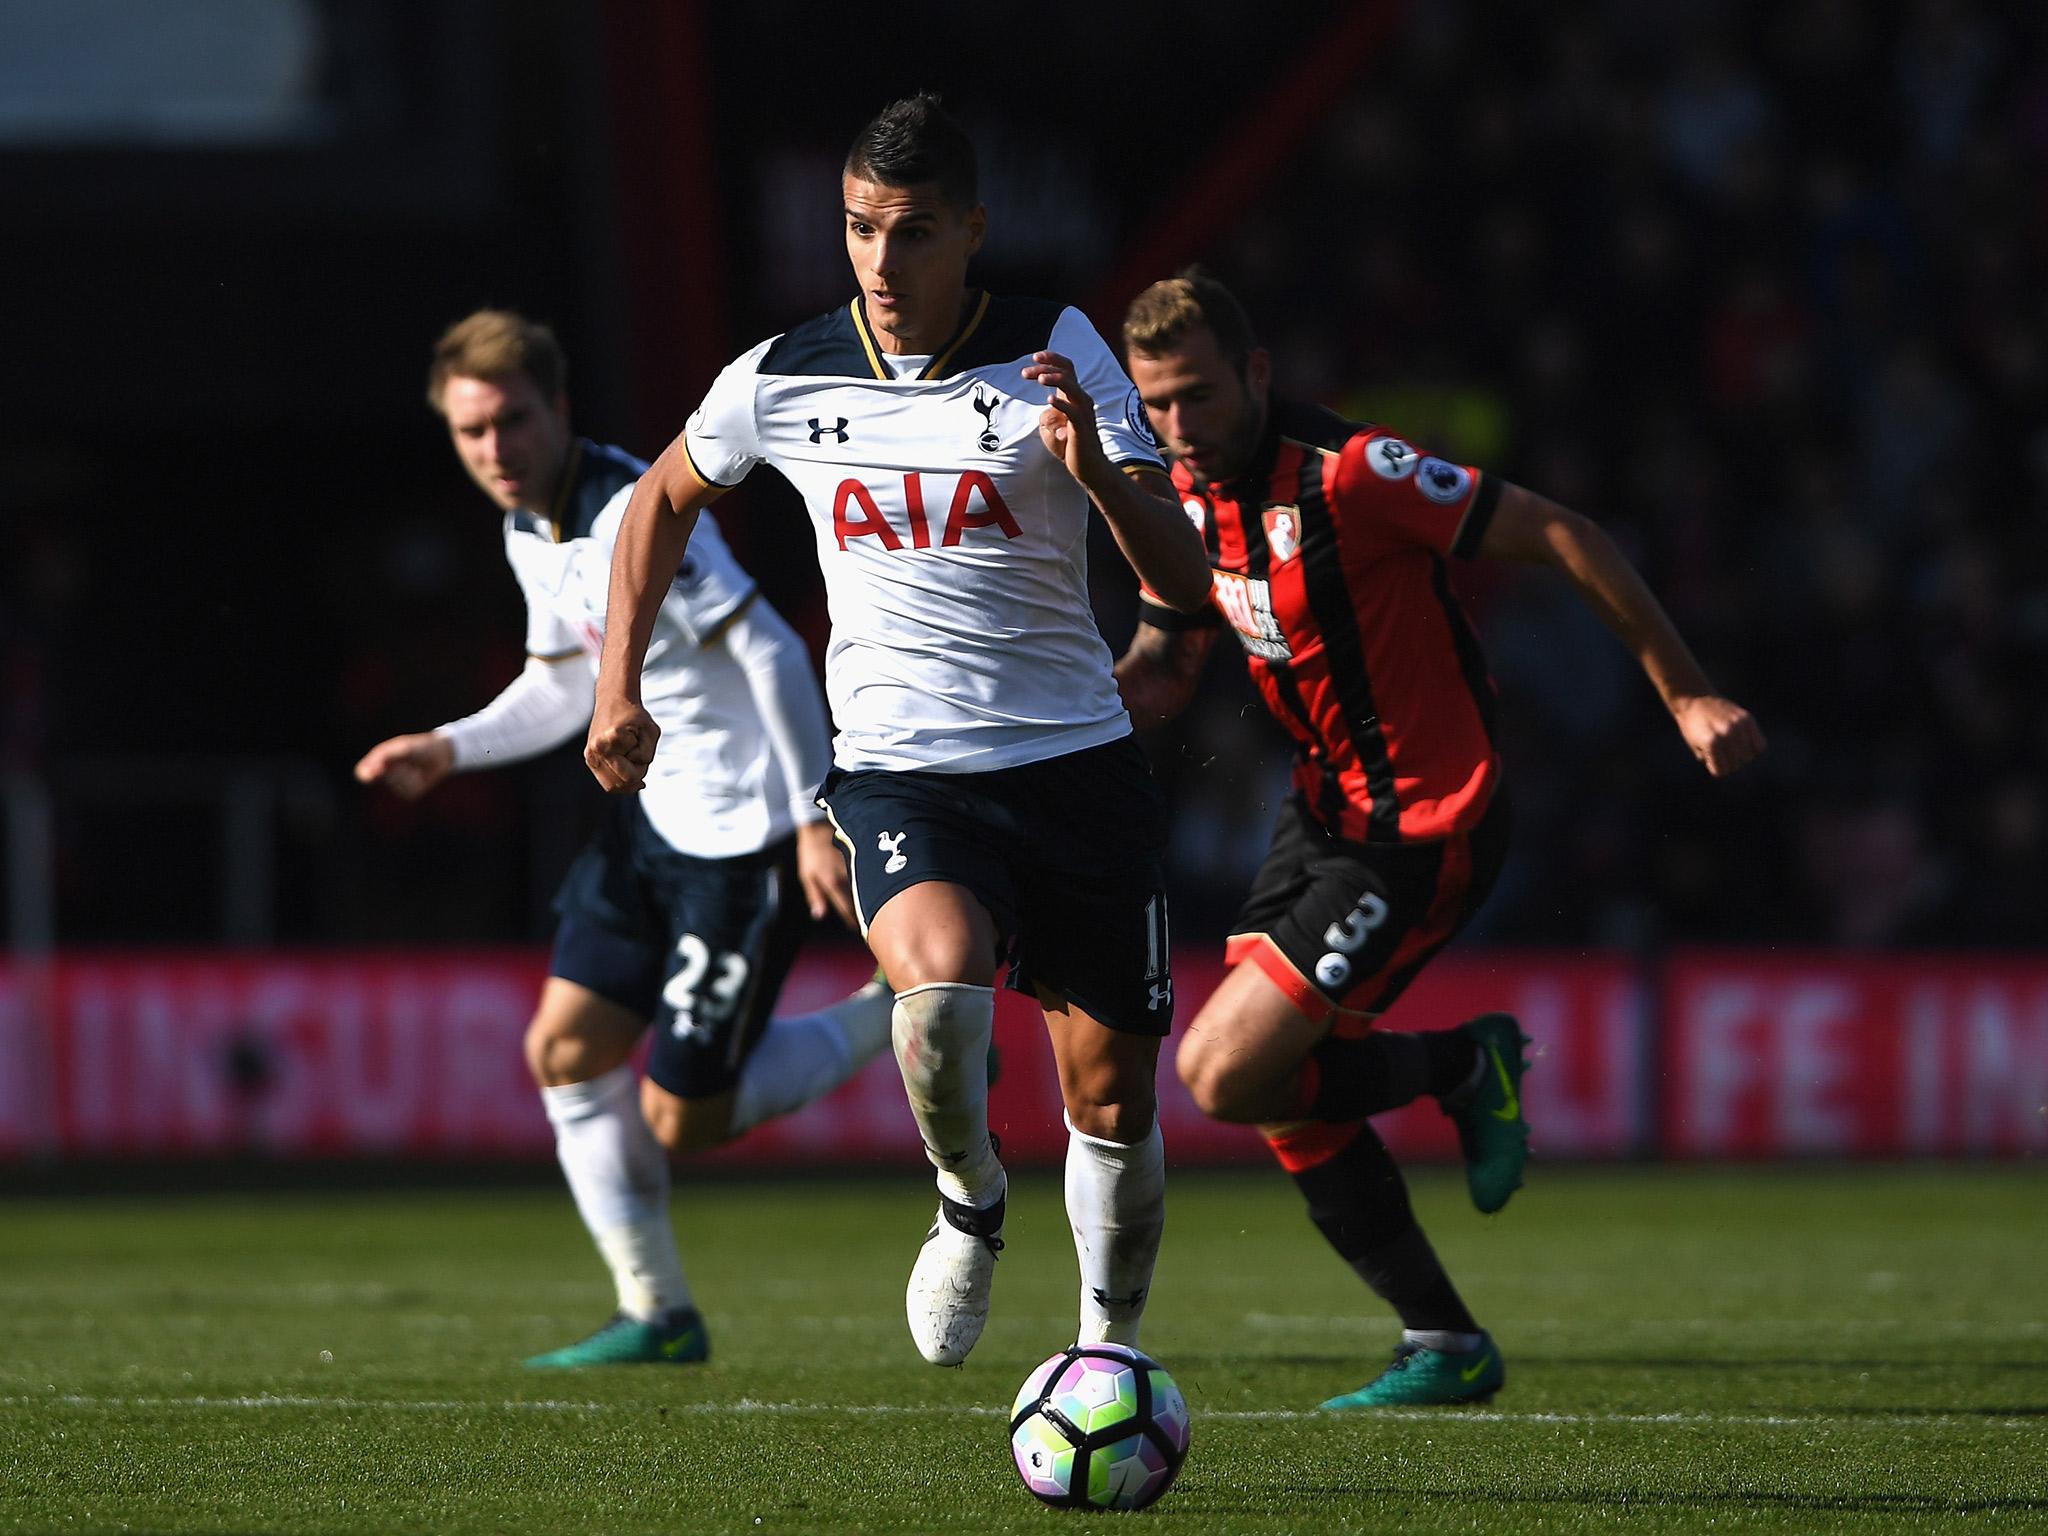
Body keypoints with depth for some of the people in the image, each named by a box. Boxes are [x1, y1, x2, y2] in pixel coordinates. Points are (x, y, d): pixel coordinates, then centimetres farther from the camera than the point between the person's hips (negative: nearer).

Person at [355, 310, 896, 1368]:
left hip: (744, 832, -9)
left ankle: (900, 1019, 13)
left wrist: (815, 817, -25)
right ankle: (657, 1317, 14)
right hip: (651, 812, 9)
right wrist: (449, 748, 6)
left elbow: (771, 653, -24)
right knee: (564, 1051, 5)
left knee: (681, 1118, -4)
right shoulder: (529, 533, 7)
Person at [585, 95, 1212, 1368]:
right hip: (901, 773, -1)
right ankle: (971, 1204, -2)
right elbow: (668, 497, 22)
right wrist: (620, 685, 16)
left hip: (1078, 765, 1)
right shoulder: (783, 382, 0)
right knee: (941, 979, -31)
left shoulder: (1058, 354, -5)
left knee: (1111, 1094, 4)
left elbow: (1184, 579, -10)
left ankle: (1111, 1348, 26)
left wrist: (1095, 471, -28)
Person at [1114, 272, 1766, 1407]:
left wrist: (1684, 694, -15)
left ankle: (1465, 1066, 8)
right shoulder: (1188, 500, 2)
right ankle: (1446, 1347, 17)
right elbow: (1161, 671, 14)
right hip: (1325, 805, 8)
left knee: (1225, 1074, -15)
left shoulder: (1348, 473, -23)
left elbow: (1561, 538, -18)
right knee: (1284, 1097, 5)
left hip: (1425, 826, -8)